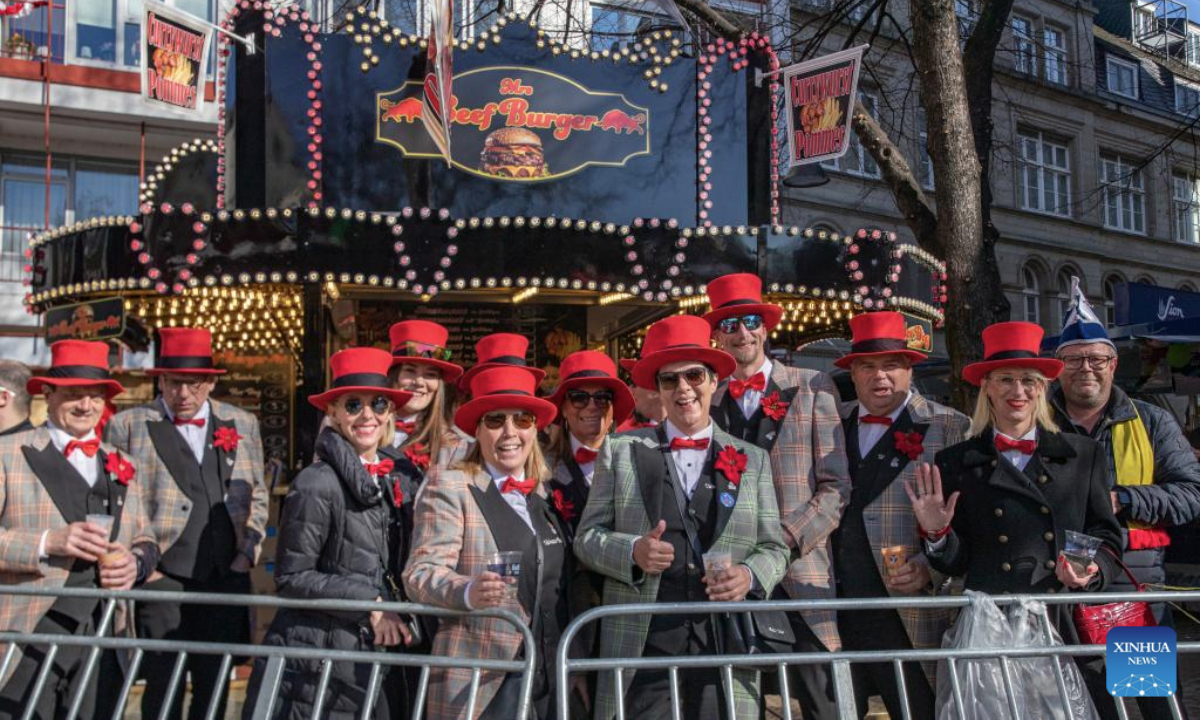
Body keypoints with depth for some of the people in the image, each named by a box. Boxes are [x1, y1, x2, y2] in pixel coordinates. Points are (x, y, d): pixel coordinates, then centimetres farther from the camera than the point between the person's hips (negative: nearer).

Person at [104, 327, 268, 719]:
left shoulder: (242, 425, 11)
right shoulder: (127, 425, 2)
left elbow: (257, 496, 16)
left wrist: (248, 551, 5)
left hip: (226, 580, 3)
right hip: (162, 581, -3)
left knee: (214, 688, 9)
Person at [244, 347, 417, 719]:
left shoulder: (390, 481, 8)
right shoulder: (317, 484, -13)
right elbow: (291, 578, -12)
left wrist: (389, 609, 1)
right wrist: (370, 601, -15)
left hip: (366, 657, 6)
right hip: (312, 664, -6)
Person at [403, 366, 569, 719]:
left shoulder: (546, 494, 15)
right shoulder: (449, 488, -3)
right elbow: (421, 573, -11)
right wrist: (468, 591, -30)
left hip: (549, 680, 5)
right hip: (480, 684, -5)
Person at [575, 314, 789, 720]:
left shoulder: (752, 461, 12)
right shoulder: (620, 451, 8)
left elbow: (774, 548, 12)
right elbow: (587, 537, 7)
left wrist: (750, 575, -10)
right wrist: (631, 551, -13)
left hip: (727, 649, 1)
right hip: (642, 648, -1)